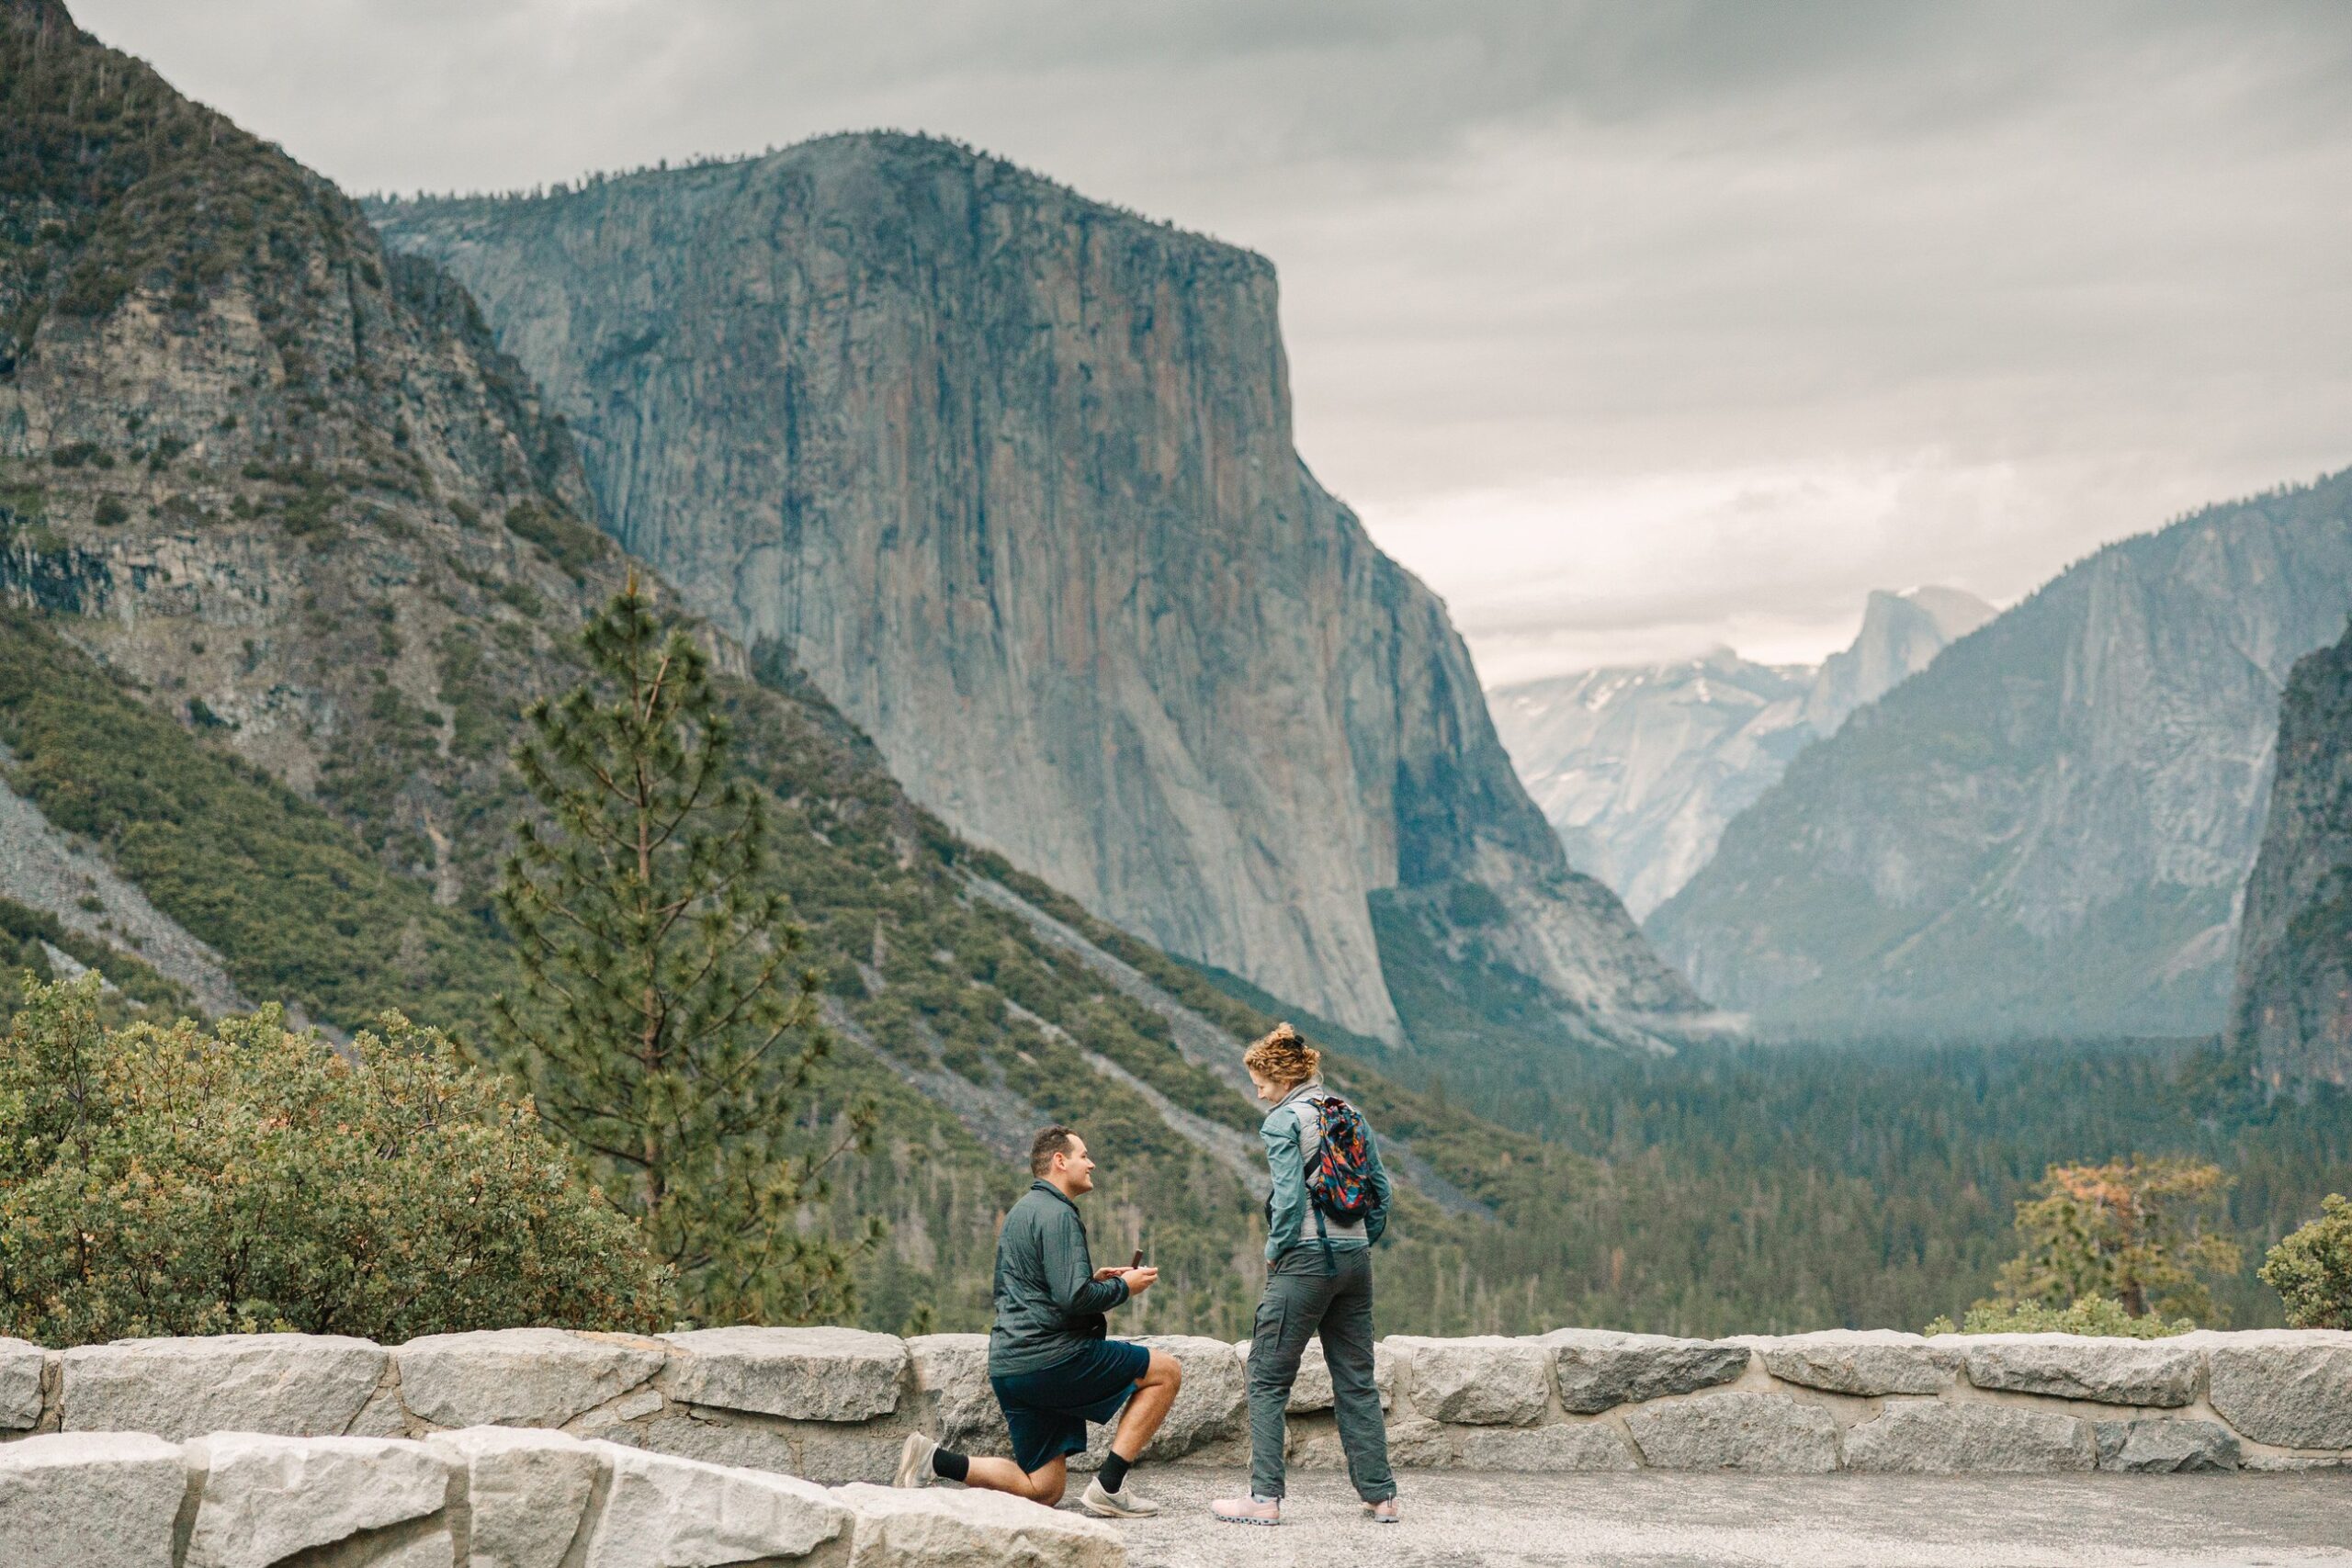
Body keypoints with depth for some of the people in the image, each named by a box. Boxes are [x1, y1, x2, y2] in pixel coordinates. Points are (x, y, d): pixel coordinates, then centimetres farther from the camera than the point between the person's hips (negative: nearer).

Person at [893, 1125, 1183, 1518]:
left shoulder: (1021, 1212, 21)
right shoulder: (1057, 1214, -11)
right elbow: (1073, 1298, -20)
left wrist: (1092, 1280, 21)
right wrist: (1123, 1288, -4)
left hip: (1008, 1366, 10)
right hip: (1051, 1357, -10)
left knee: (1043, 1491, 13)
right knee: (1167, 1372, 0)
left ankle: (934, 1460, -1)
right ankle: (1108, 1486, -5)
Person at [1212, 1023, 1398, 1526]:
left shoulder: (1284, 1120, -7)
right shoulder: (1351, 1115, 12)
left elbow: (1290, 1197, -15)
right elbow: (1382, 1189, 11)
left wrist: (1275, 1253, -4)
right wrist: (1361, 1244, 16)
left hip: (1306, 1258, -7)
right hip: (1355, 1259, 7)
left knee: (1268, 1379, 1)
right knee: (1356, 1381, 12)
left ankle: (1265, 1497, -4)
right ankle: (1380, 1495, 11)